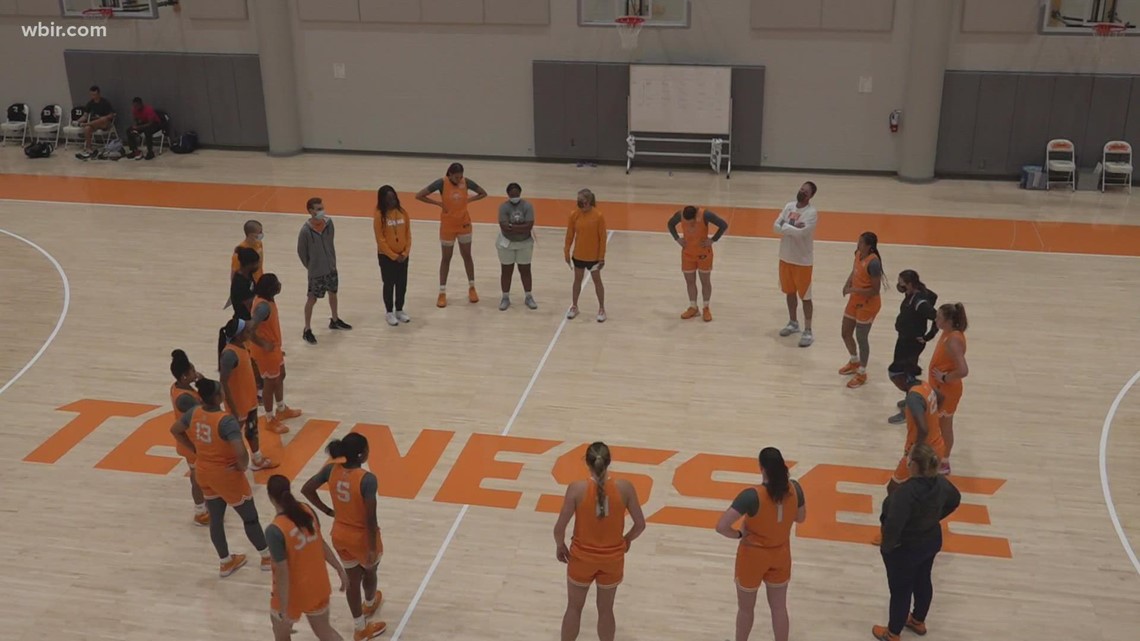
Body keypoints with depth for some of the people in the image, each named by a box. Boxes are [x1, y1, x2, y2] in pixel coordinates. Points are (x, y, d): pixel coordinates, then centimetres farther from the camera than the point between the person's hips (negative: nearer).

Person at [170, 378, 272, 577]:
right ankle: (267, 557, 30)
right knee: (250, 517, 14)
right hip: (227, 475, -7)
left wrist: (195, 450, 11)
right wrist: (243, 466, -17)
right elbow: (240, 453, -39)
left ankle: (225, 562, 36)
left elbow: (175, 430, 10)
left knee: (216, 519, 21)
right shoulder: (226, 420, -31)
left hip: (204, 473, 7)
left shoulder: (193, 413, -9)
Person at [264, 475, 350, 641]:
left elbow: (282, 573, -25)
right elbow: (321, 543, 4)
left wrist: (284, 611, -18)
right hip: (317, 586, 5)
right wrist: (339, 569, 16)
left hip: (292, 593, -5)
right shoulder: (307, 511, -10)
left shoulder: (275, 530, -28)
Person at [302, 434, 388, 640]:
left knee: (352, 579, 20)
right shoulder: (367, 479, -31)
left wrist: (328, 511, 3)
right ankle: (370, 603, 59)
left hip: (340, 534, 5)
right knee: (369, 571, 28)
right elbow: (370, 518, -27)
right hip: (362, 537, -5)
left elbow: (306, 490, -5)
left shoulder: (331, 470, -12)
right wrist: (373, 548, -16)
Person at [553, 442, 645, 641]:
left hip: (582, 556, -1)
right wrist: (627, 540, 12)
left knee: (574, 607, 21)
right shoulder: (625, 487, -17)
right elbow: (640, 524, -8)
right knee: (606, 609, 22)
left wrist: (560, 546, 5)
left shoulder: (576, 489, -22)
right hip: (612, 557, 1)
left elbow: (560, 527, -16)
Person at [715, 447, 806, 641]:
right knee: (779, 607, 23)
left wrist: (740, 534, -15)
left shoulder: (752, 496, -30)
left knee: (746, 609, 20)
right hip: (780, 556, 4)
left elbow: (721, 526, -33)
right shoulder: (794, 489, -16)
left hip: (753, 557, -4)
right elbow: (801, 518, 5)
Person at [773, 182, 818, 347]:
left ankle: (808, 331, 8)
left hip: (803, 260, -7)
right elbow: (775, 226, -5)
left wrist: (786, 226, -15)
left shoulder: (812, 213, -18)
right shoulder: (789, 206, 3)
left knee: (805, 296, 1)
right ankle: (793, 323, 36)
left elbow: (801, 233, -30)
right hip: (786, 257, 7)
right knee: (790, 292, 19)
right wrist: (793, 228, -20)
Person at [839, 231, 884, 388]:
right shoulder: (858, 254, -3)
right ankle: (855, 362, 44)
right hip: (855, 300, 9)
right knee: (845, 333, 19)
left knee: (861, 338, 4)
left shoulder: (873, 262, -28)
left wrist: (853, 290, -24)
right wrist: (847, 284, -3)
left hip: (868, 304, -9)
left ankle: (862, 373, 22)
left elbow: (875, 290, -25)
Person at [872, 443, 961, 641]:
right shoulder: (940, 482, -13)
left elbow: (893, 525, -40)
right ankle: (918, 621, 51)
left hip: (904, 548, -7)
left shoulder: (906, 492, -38)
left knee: (900, 590, 13)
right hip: (931, 541, 7)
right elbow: (955, 499, 8)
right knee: (923, 582, 28)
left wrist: (886, 546, -22)